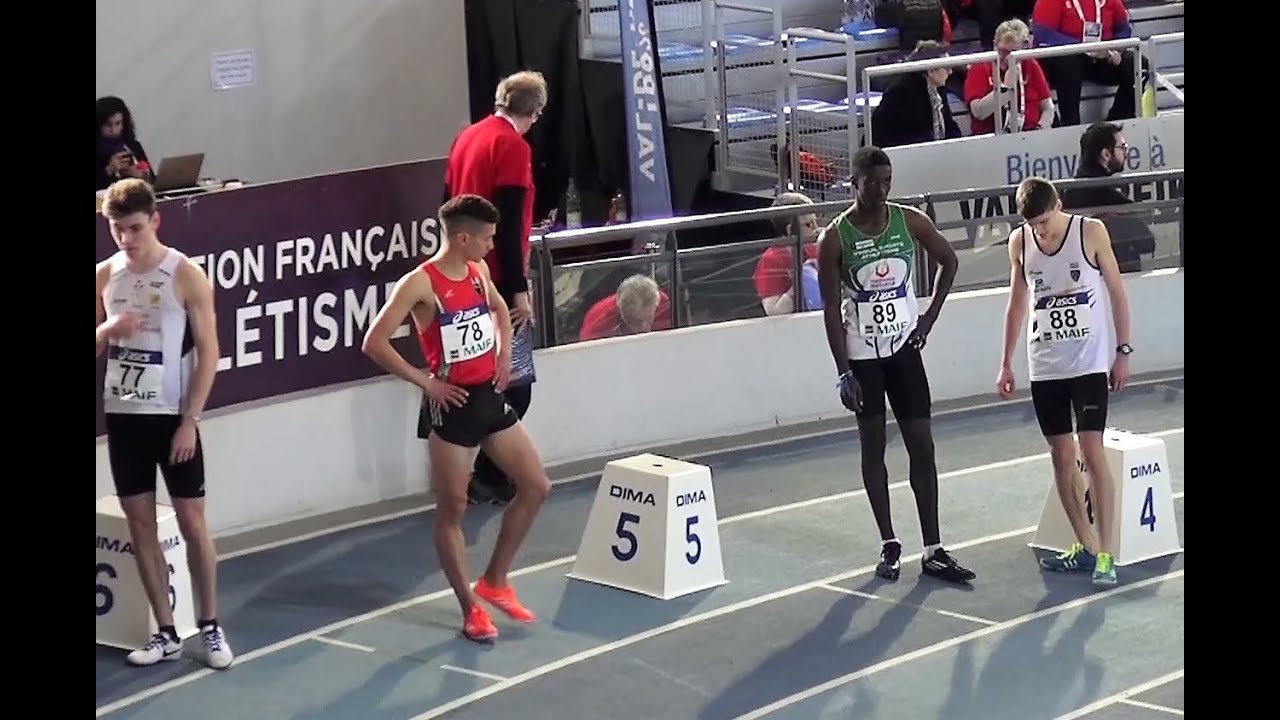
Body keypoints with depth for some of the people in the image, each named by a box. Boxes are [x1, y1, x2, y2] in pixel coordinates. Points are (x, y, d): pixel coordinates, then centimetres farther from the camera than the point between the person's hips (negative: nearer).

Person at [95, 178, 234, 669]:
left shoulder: (186, 276, -9)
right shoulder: (104, 276, 4)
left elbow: (208, 351, -8)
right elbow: (95, 347, 12)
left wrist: (190, 420, -13)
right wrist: (109, 329, -12)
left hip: (172, 417, -4)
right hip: (122, 417, 4)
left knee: (192, 522, 0)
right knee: (140, 524, 6)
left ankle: (210, 627, 12)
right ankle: (165, 633, 14)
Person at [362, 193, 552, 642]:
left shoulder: (478, 271, 4)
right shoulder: (420, 284, -17)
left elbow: (500, 309, 27)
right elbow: (374, 343, -20)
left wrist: (504, 356, 11)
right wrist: (425, 382, -16)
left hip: (490, 396, 8)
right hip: (452, 404, -8)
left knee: (535, 487, 9)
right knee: (453, 510, 2)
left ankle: (494, 581, 22)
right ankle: (470, 609, 12)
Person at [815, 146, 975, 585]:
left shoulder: (909, 221, -4)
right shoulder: (835, 238, -12)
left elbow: (949, 261, 13)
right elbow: (831, 310, -11)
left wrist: (930, 317, 6)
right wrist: (844, 372, -15)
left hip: (904, 347, 3)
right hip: (862, 355, -3)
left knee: (922, 447, 0)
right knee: (874, 447, 5)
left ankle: (933, 552, 3)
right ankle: (889, 545, 16)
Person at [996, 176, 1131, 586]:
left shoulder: (1091, 232, -8)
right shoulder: (1019, 241, 1)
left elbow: (1116, 291, -1)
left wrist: (1123, 351, -3)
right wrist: (1006, 363, 12)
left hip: (1089, 363, -4)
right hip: (1044, 366, 4)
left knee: (1092, 451, -11)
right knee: (1060, 455, 7)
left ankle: (1105, 554, -10)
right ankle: (1084, 546, 17)